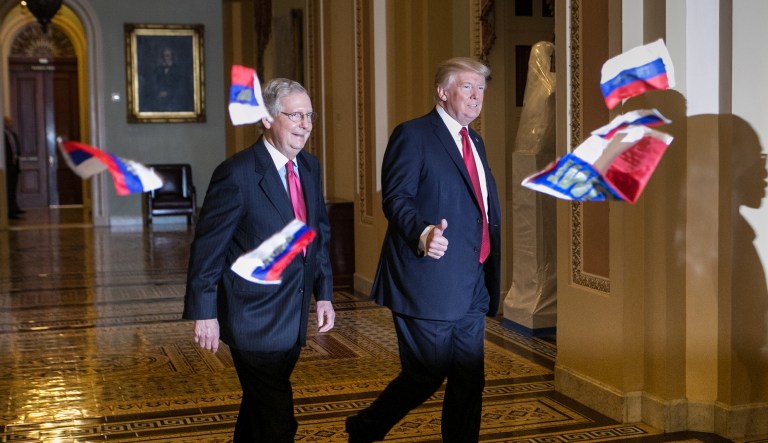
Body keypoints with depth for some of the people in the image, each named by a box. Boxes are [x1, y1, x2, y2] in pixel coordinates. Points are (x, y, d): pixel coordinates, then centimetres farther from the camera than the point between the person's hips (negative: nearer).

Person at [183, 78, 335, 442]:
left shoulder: (310, 167, 6)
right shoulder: (237, 173, -17)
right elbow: (207, 246, -14)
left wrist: (324, 293, 9)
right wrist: (204, 313, -13)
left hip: (294, 317, 7)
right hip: (253, 318, -7)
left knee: (258, 407, 21)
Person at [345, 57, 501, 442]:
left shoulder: (474, 142, 18)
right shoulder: (413, 135, -8)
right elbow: (395, 198, -16)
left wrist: (489, 277, 15)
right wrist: (422, 233, -35)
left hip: (472, 289, 8)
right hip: (429, 282, -8)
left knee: (469, 381, 10)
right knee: (427, 376, 0)